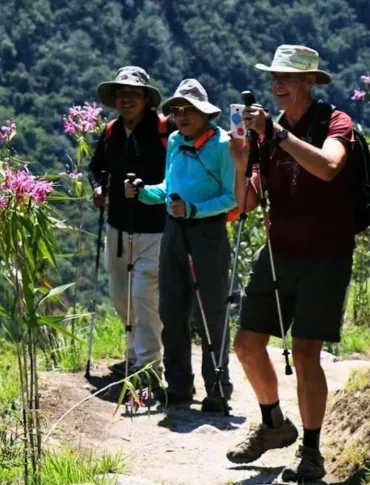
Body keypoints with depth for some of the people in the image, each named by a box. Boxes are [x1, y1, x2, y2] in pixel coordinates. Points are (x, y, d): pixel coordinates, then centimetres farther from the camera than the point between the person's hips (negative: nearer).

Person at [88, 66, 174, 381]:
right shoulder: (110, 132, 7)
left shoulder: (164, 128, -12)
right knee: (120, 295, 16)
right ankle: (136, 352, 33)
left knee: (144, 294, -10)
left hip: (153, 228, -7)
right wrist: (98, 188, 2)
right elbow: (97, 166, 22)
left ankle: (149, 362, 1)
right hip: (118, 226, 7)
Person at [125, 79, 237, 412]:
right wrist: (142, 191, 1)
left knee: (209, 314, -2)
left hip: (208, 233, -7)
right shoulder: (175, 142, 10)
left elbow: (233, 197, -14)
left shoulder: (223, 144, -11)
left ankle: (217, 388, 8)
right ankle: (178, 384, 22)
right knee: (171, 312, 11)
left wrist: (194, 209, -24)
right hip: (173, 231, 7)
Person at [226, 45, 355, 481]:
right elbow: (248, 203, 6)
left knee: (305, 353, -11)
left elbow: (328, 167, -31)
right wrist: (241, 164, -13)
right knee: (248, 343, 8)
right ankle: (274, 425, 31)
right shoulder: (268, 131, 8)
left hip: (323, 257, -6)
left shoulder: (334, 123, -8)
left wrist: (277, 132, -29)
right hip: (278, 253, 6)